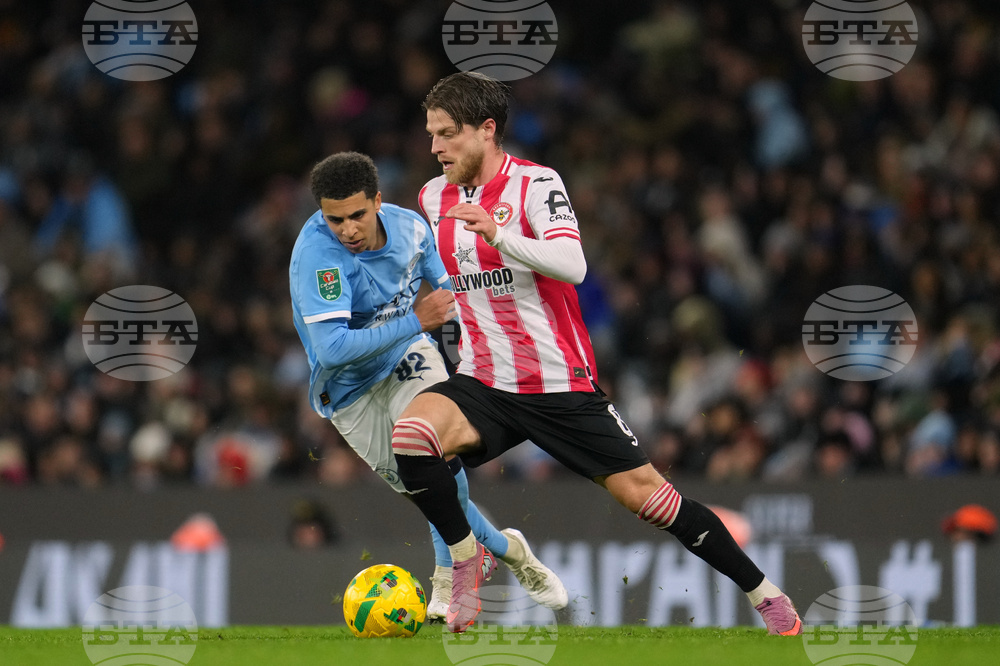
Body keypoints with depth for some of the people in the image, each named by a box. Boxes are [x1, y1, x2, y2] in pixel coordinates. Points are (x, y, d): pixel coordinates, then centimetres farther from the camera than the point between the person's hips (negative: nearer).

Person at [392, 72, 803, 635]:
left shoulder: (536, 183, -10)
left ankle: (764, 593, 11)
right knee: (411, 436, -26)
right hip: (483, 384, 4)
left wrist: (497, 233, -37)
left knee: (646, 493, -4)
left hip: (563, 386, -4)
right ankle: (467, 560, -6)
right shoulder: (434, 198, 8)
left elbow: (571, 266, -27)